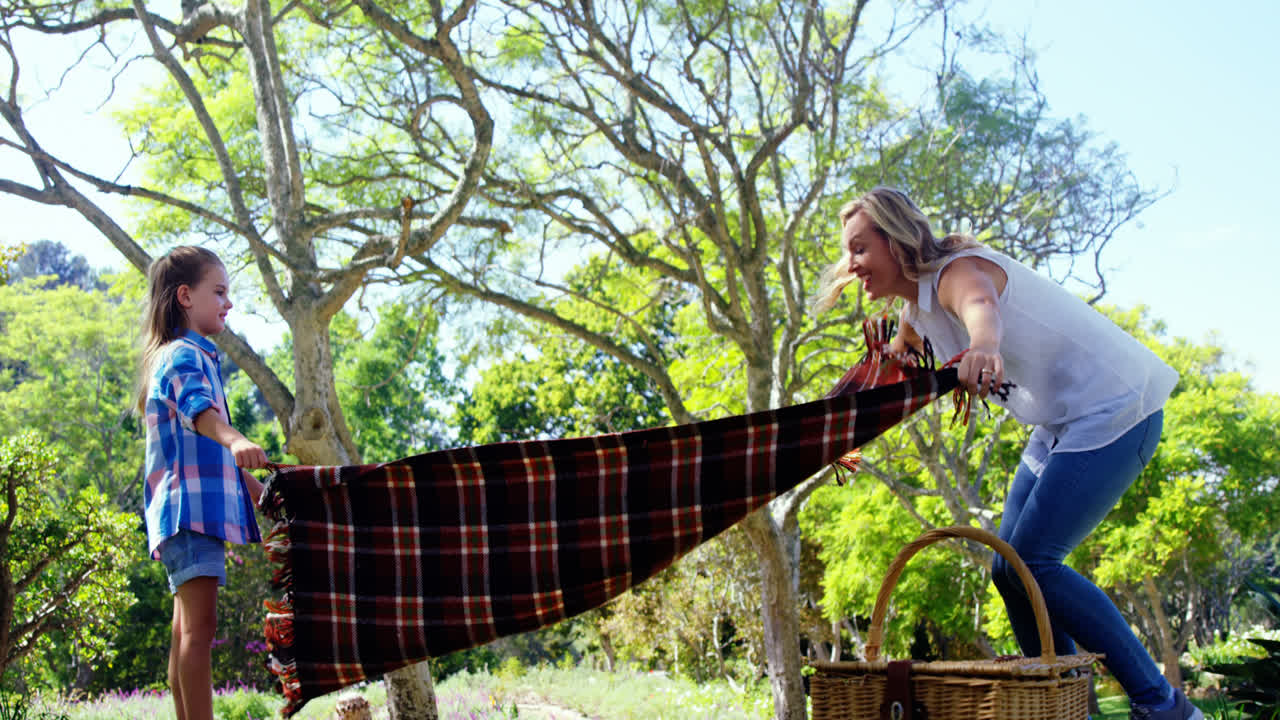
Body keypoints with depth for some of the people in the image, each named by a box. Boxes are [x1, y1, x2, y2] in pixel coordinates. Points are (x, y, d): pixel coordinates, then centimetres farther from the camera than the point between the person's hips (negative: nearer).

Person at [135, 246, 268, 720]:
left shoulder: (190, 355, 26)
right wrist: (235, 440, -50)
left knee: (188, 630, 9)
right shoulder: (186, 355, -7)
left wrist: (259, 490, 34)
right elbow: (198, 407, -30)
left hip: (200, 505, 10)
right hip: (191, 502, -10)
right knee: (199, 625, -17)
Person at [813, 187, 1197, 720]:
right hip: (1062, 425, 10)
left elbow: (982, 304, -46)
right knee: (1010, 566, 6)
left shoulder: (959, 270, -20)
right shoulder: (917, 311, 9)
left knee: (1030, 561, -16)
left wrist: (983, 346, -68)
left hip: (1115, 411, -10)